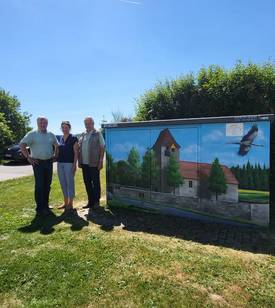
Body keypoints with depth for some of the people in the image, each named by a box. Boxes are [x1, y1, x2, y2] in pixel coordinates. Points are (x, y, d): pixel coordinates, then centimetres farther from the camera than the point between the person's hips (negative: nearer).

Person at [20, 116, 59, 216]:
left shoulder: (51, 135, 10)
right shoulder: (32, 134, -4)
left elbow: (57, 145, 22)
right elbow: (22, 145, -8)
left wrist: (55, 156, 11)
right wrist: (28, 157, -12)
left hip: (49, 162, 5)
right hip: (38, 163, -5)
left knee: (47, 185, 11)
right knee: (39, 186, -4)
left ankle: (45, 206, 24)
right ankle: (39, 208, 5)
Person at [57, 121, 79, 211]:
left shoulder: (73, 138, -5)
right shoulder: (60, 138, 13)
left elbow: (76, 153, -8)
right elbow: (59, 151, 18)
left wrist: (74, 165, -14)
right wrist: (58, 161, 11)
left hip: (69, 163, -6)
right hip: (60, 163, 6)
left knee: (70, 183, 1)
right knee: (63, 184, 11)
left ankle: (70, 204, 11)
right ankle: (65, 202, 23)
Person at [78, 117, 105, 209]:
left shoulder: (97, 134, -2)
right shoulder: (83, 135, 15)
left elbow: (102, 147, -6)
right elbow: (79, 148, 17)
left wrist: (101, 161, -13)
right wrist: (79, 161, 10)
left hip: (94, 163, -6)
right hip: (84, 163, 6)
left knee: (96, 183, 4)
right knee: (87, 183, 11)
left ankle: (96, 202, 14)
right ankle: (90, 201, 23)